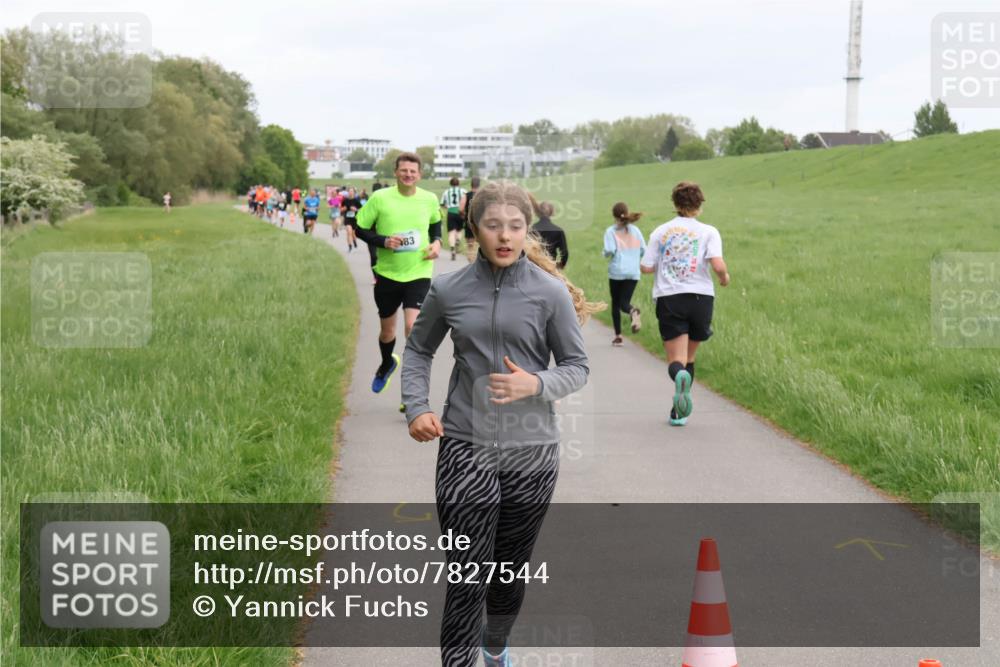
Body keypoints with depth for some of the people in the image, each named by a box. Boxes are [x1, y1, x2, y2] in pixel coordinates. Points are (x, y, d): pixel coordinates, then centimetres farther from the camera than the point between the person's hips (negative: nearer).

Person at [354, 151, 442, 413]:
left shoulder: (429, 199, -2)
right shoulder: (380, 198, -9)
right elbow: (360, 228, -2)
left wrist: (437, 242, 0)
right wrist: (384, 241, -18)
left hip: (418, 274, -1)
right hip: (387, 274, 1)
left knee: (413, 327, -17)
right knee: (387, 328, 17)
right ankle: (387, 364, 52)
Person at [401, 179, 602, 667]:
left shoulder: (551, 293, -6)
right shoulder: (448, 290, -2)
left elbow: (576, 367, 1)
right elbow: (418, 350, 13)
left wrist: (535, 384, -19)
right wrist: (416, 407, -2)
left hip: (531, 450, 1)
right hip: (464, 448, -1)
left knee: (511, 568, 17)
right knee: (467, 577, -6)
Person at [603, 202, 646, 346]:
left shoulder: (611, 231, -4)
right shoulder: (635, 230, 7)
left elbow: (609, 250, -15)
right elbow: (643, 250, 4)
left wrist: (606, 255, 7)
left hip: (617, 272, -2)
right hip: (633, 272, 2)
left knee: (616, 303, 12)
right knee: (624, 302, 2)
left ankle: (618, 336, 11)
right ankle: (633, 311, -34)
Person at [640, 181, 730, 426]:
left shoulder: (660, 232, 7)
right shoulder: (708, 231, 1)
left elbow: (646, 267, 3)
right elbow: (718, 265, -13)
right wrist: (725, 277, 9)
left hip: (668, 298, 0)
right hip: (700, 296, 0)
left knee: (676, 360, -4)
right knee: (688, 357, 16)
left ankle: (680, 376, -39)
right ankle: (679, 411, 12)